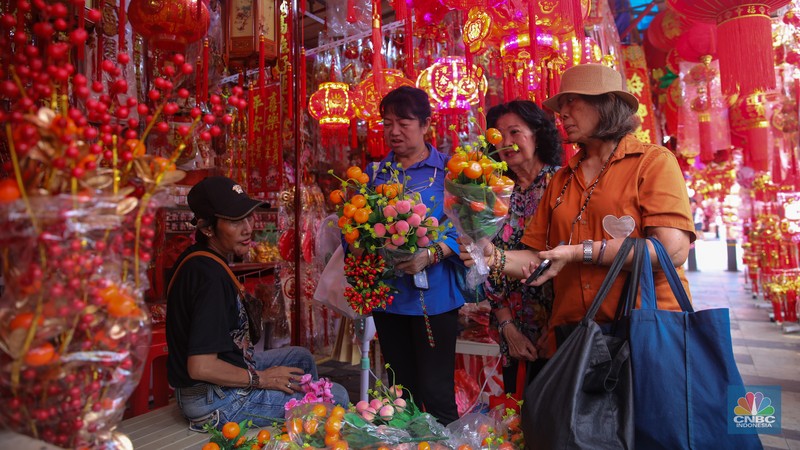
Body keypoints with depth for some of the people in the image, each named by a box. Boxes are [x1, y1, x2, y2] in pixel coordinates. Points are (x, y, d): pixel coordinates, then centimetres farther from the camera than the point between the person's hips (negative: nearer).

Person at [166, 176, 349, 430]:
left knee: (301, 357, 25)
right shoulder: (210, 275, -28)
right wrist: (260, 379, -17)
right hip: (215, 401, -10)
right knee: (337, 397, -9)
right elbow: (201, 367, -30)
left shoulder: (195, 258, 4)